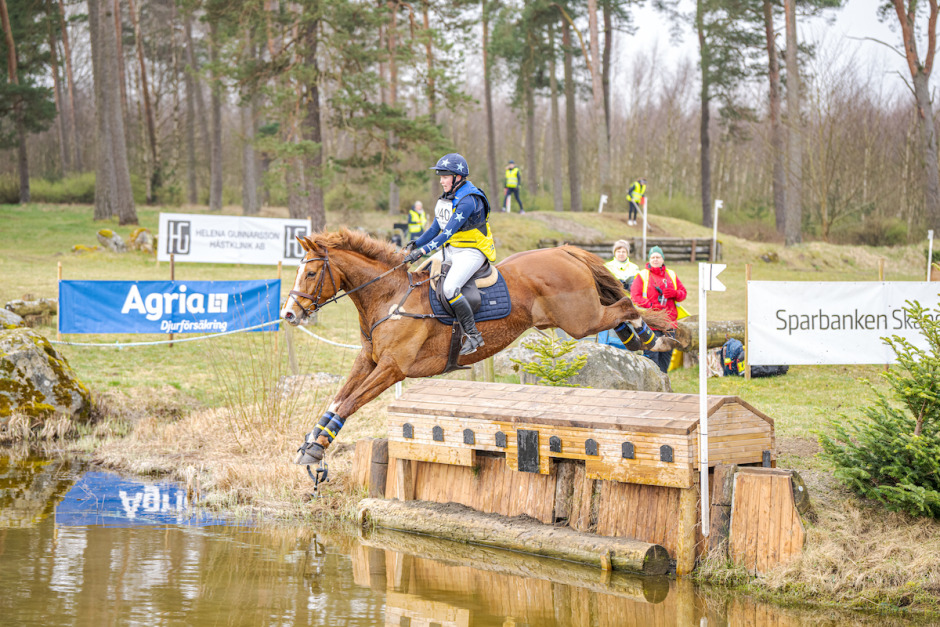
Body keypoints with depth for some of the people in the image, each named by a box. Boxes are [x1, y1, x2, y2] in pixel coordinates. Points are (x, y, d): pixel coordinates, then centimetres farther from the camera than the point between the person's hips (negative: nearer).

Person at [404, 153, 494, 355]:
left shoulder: (468, 200, -21)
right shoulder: (448, 197, 9)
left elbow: (448, 232, -28)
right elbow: (435, 228, 16)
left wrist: (423, 250, -33)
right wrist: (416, 244, 1)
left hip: (471, 252, -10)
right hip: (450, 251, 10)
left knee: (449, 288, -28)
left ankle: (473, 335, -18)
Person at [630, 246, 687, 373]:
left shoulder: (671, 275, 18)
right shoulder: (642, 275, 4)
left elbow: (683, 293, 17)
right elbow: (635, 296, -5)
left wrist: (675, 293, -7)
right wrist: (650, 306, -18)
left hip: (669, 323, 5)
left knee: (666, 355, 8)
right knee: (651, 355, -11)